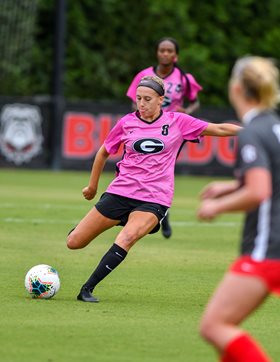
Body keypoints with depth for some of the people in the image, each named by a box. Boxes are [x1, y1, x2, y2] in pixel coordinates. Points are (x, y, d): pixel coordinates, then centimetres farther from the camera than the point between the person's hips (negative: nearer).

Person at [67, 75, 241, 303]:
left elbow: (219, 129, 4)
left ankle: (87, 289, -24)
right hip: (121, 191, 2)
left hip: (154, 198, -2)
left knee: (127, 238, -31)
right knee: (74, 243, -1)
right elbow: (104, 152, 19)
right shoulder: (127, 123, 4)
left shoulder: (177, 122, 0)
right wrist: (93, 186, 23)